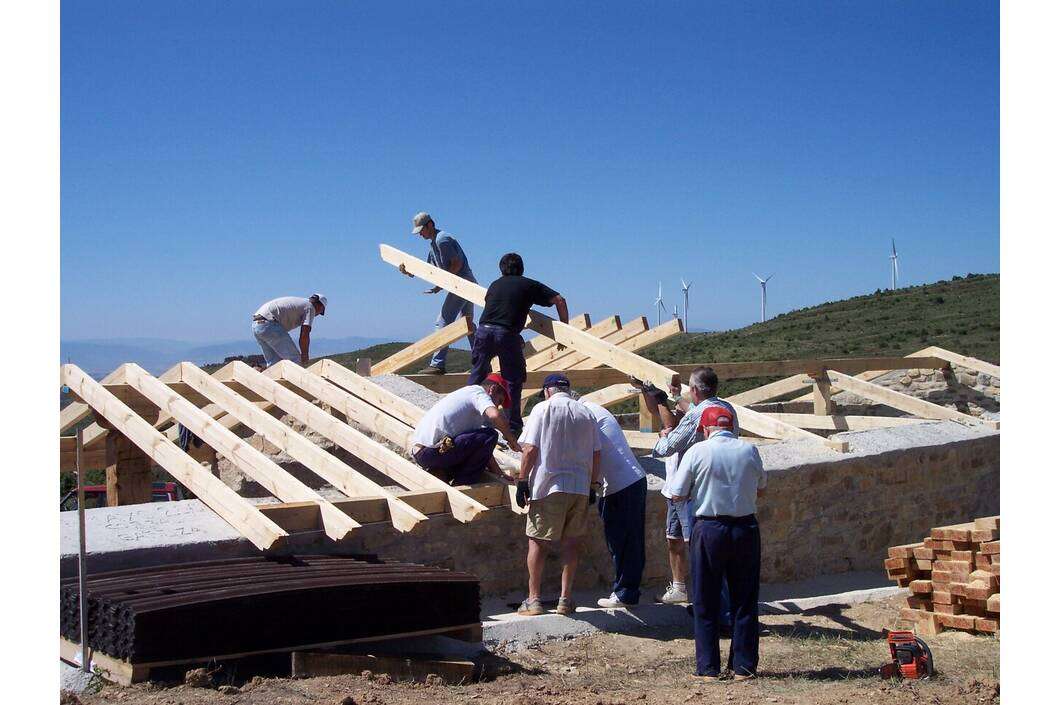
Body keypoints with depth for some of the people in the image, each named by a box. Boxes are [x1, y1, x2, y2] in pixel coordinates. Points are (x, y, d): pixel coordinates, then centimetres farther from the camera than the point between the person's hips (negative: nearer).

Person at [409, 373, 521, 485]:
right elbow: (495, 415, -24)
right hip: (432, 453, -10)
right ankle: (461, 484, -4)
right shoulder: (479, 392, -1)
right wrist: (511, 439, -7)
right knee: (489, 436, -11)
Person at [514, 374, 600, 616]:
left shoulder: (543, 409, -3)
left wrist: (522, 481, -3)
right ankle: (565, 599, 12)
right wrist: (591, 486, 17)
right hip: (580, 486, 4)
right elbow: (596, 455, 9)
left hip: (549, 487, -4)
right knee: (571, 542, 11)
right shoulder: (586, 412, 10)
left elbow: (530, 450, -9)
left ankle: (534, 599, 4)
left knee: (537, 541, 4)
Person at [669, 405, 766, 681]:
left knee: (706, 604, 9)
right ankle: (744, 666, 14)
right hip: (746, 527, 2)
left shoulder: (698, 452, -7)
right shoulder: (749, 450, 0)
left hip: (709, 529, -2)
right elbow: (760, 490, 14)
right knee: (745, 601, 12)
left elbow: (678, 494, -4)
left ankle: (708, 668, 10)